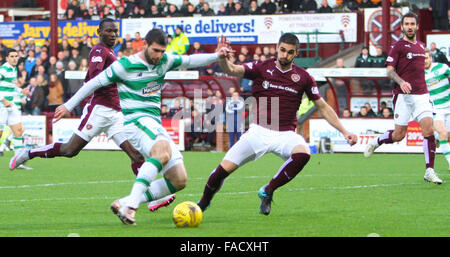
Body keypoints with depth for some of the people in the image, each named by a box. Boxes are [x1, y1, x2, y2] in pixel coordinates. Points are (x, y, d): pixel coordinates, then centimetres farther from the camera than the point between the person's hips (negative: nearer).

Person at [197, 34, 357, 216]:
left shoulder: (303, 77, 5)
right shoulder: (261, 68, 1)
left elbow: (323, 107, 12)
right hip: (259, 131, -1)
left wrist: (344, 132, 6)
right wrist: (222, 58, -36)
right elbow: (232, 70, -13)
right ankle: (204, 202, 20)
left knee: (303, 154, -33)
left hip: (286, 134, 1)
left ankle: (268, 191, -11)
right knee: (225, 169, -12)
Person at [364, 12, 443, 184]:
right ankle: (375, 142, 28)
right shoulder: (398, 46, -3)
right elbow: (389, 70, -9)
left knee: (428, 130, -11)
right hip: (403, 96, -5)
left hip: (422, 94, 5)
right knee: (399, 135, -3)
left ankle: (429, 171, -9)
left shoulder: (421, 46, 16)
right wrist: (401, 82, -25)